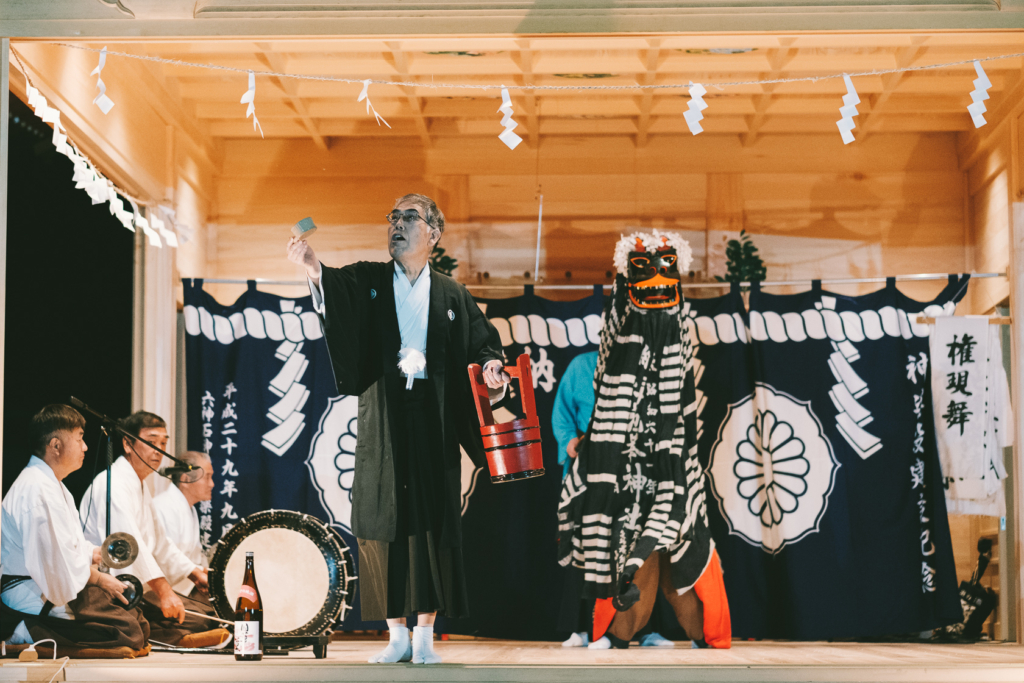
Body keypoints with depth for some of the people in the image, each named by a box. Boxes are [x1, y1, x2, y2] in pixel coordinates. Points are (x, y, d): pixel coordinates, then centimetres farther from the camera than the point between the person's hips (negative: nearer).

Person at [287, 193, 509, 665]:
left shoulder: (452, 296, 11)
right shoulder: (369, 281, 6)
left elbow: (482, 339, 14)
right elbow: (337, 289, -15)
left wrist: (490, 365, -10)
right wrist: (314, 268, -38)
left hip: (433, 424, 0)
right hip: (382, 421, 0)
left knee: (432, 524, -1)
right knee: (384, 524, 0)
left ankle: (425, 636, 7)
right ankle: (397, 637, 9)